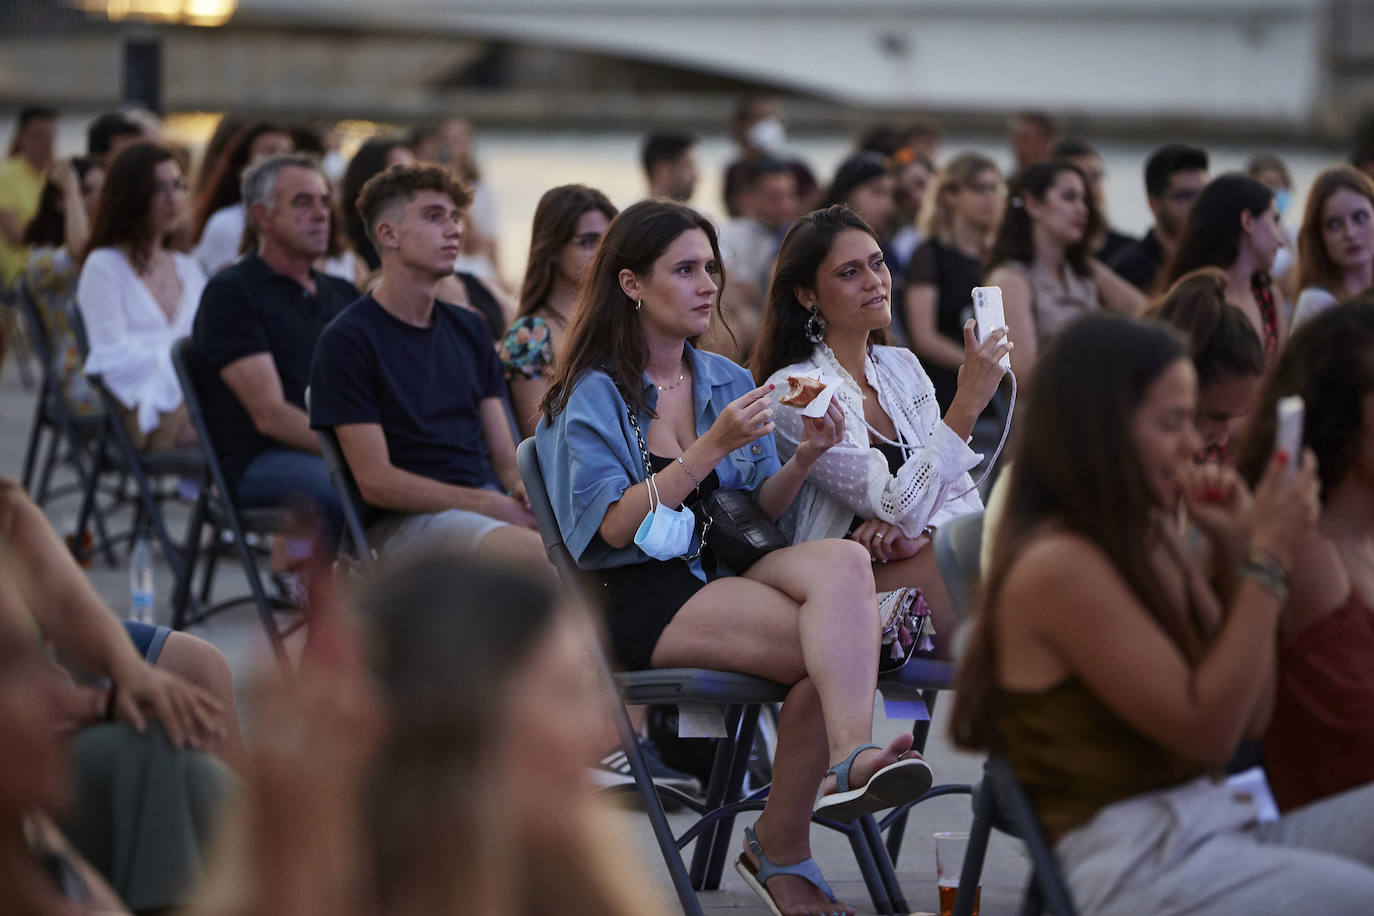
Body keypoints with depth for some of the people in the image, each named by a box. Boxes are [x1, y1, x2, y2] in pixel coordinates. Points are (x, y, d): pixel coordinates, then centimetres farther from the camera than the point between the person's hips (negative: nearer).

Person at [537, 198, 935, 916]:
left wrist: (803, 460, -5)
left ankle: (850, 758, -31)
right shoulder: (593, 394, -1)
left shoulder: (727, 382, 17)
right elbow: (613, 527, -12)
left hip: (721, 576, 6)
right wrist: (712, 448, -17)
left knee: (843, 561, -28)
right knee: (833, 648, -28)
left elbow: (758, 512, 15)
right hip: (637, 601, -5)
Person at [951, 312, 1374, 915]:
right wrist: (1266, 560, -11)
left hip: (1211, 829, 9)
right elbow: (1207, 730, -14)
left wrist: (1237, 552, 5)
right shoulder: (1057, 567, -12)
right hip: (1137, 862, -9)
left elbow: (1249, 716, 14)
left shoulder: (1153, 542, 14)